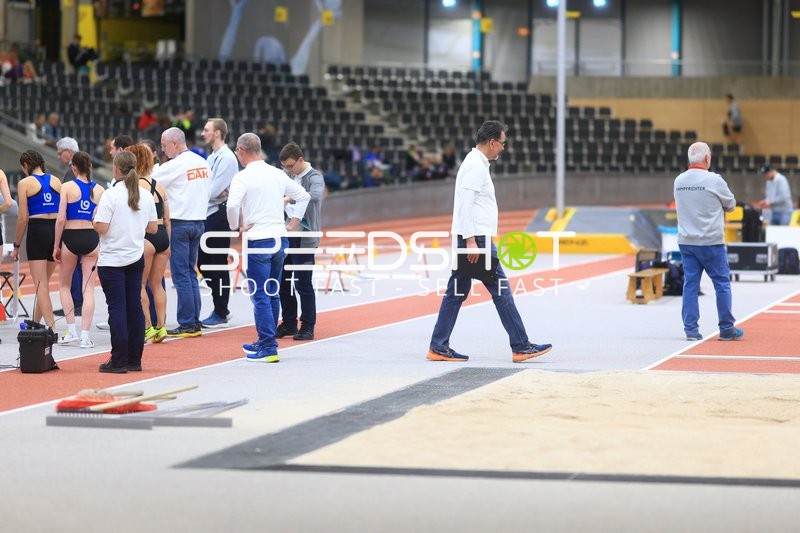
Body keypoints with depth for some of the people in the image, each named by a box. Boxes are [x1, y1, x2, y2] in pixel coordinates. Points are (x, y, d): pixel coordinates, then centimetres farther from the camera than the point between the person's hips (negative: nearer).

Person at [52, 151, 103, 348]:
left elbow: (61, 219, -8)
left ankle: (71, 330, 7)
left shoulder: (67, 187, -6)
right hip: (92, 238, 2)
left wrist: (56, 246, 0)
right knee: (88, 288, 3)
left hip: (71, 237, -2)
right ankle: (85, 335, -2)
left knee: (65, 285, 16)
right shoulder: (99, 190, 2)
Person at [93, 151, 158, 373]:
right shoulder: (146, 195, 3)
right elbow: (153, 228, 7)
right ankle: (134, 360, 12)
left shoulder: (111, 195, -14)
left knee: (117, 308, -3)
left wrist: (94, 220, 2)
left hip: (112, 260, -5)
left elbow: (101, 228, -18)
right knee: (135, 307, 8)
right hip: (136, 258, 5)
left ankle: (119, 361, -3)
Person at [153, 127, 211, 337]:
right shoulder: (202, 162, 9)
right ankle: (195, 323, 11)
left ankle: (187, 324, -3)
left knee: (181, 275, -3)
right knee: (191, 273, 12)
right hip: (199, 221, 7)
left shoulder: (175, 165, -13)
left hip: (179, 223, -7)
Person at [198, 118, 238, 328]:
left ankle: (221, 315, 3)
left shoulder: (226, 158, -13)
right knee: (203, 264, 12)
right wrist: (213, 192, -7)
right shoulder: (212, 157, 17)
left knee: (218, 265, -4)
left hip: (219, 216, -10)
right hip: (207, 216, 10)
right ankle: (220, 308, 20)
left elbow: (214, 190, -19)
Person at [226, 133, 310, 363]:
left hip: (258, 241, -7)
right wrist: (293, 223, 19)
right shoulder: (277, 174, 10)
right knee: (272, 294, 16)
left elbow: (232, 205, -24)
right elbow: (304, 196, 18)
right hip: (279, 238, 7)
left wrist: (236, 227, -7)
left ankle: (268, 348, -7)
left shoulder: (243, 177, -10)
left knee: (260, 296, -4)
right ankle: (266, 342, 26)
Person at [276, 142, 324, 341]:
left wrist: (290, 198, -39)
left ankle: (307, 327, 5)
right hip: (286, 234, 6)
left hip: (304, 237, -6)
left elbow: (316, 195, -29)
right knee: (282, 280, 9)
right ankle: (289, 323, 21)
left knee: (303, 283, -4)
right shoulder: (287, 176, 9)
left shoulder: (314, 177, -9)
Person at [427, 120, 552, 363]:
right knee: (501, 290, -6)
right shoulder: (475, 166, -13)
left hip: (472, 239, 10)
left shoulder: (476, 163, 19)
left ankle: (439, 347, 8)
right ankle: (521, 347, -3)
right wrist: (471, 241, -23)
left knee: (456, 292, 8)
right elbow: (466, 205, -20)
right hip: (475, 238, -10)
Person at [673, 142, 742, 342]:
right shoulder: (714, 180, -12)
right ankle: (726, 329, 9)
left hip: (686, 241, 5)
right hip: (711, 242, -5)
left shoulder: (679, 181, 5)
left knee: (690, 284, 6)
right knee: (722, 283, 5)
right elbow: (731, 204, 0)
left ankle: (691, 329, 3)